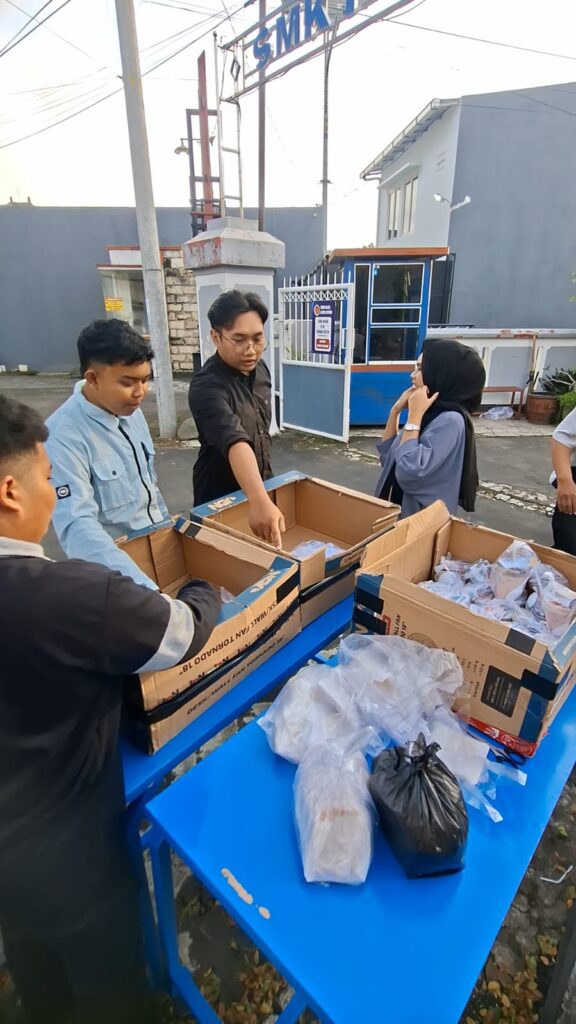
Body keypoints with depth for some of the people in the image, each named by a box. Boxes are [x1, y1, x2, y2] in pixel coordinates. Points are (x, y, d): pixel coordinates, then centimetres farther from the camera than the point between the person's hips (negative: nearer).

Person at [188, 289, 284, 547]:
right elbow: (234, 440, -45)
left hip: (259, 485, 7)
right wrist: (260, 502, -58)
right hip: (220, 496, -7)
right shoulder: (207, 386, -28)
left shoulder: (260, 368, -4)